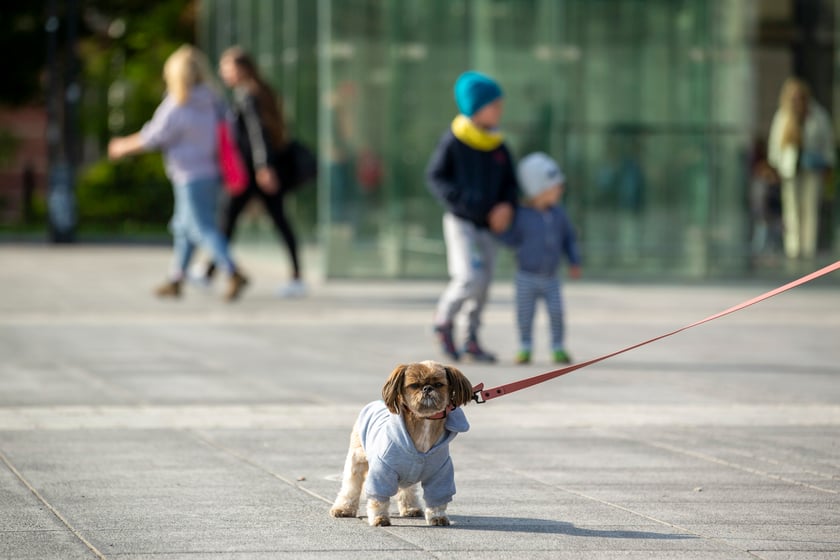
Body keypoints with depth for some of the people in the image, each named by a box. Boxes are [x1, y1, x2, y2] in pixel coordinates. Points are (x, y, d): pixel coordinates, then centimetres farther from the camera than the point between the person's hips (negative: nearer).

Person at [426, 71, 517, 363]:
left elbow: (509, 182, 14)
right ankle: (444, 320, 8)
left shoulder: (498, 147, 5)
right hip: (460, 221, -5)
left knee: (482, 286, 7)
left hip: (487, 225, 6)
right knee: (469, 278, -18)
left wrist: (506, 206, -6)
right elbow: (435, 177, -8)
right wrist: (461, 200, -21)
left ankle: (472, 341, 20)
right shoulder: (453, 141, -9)